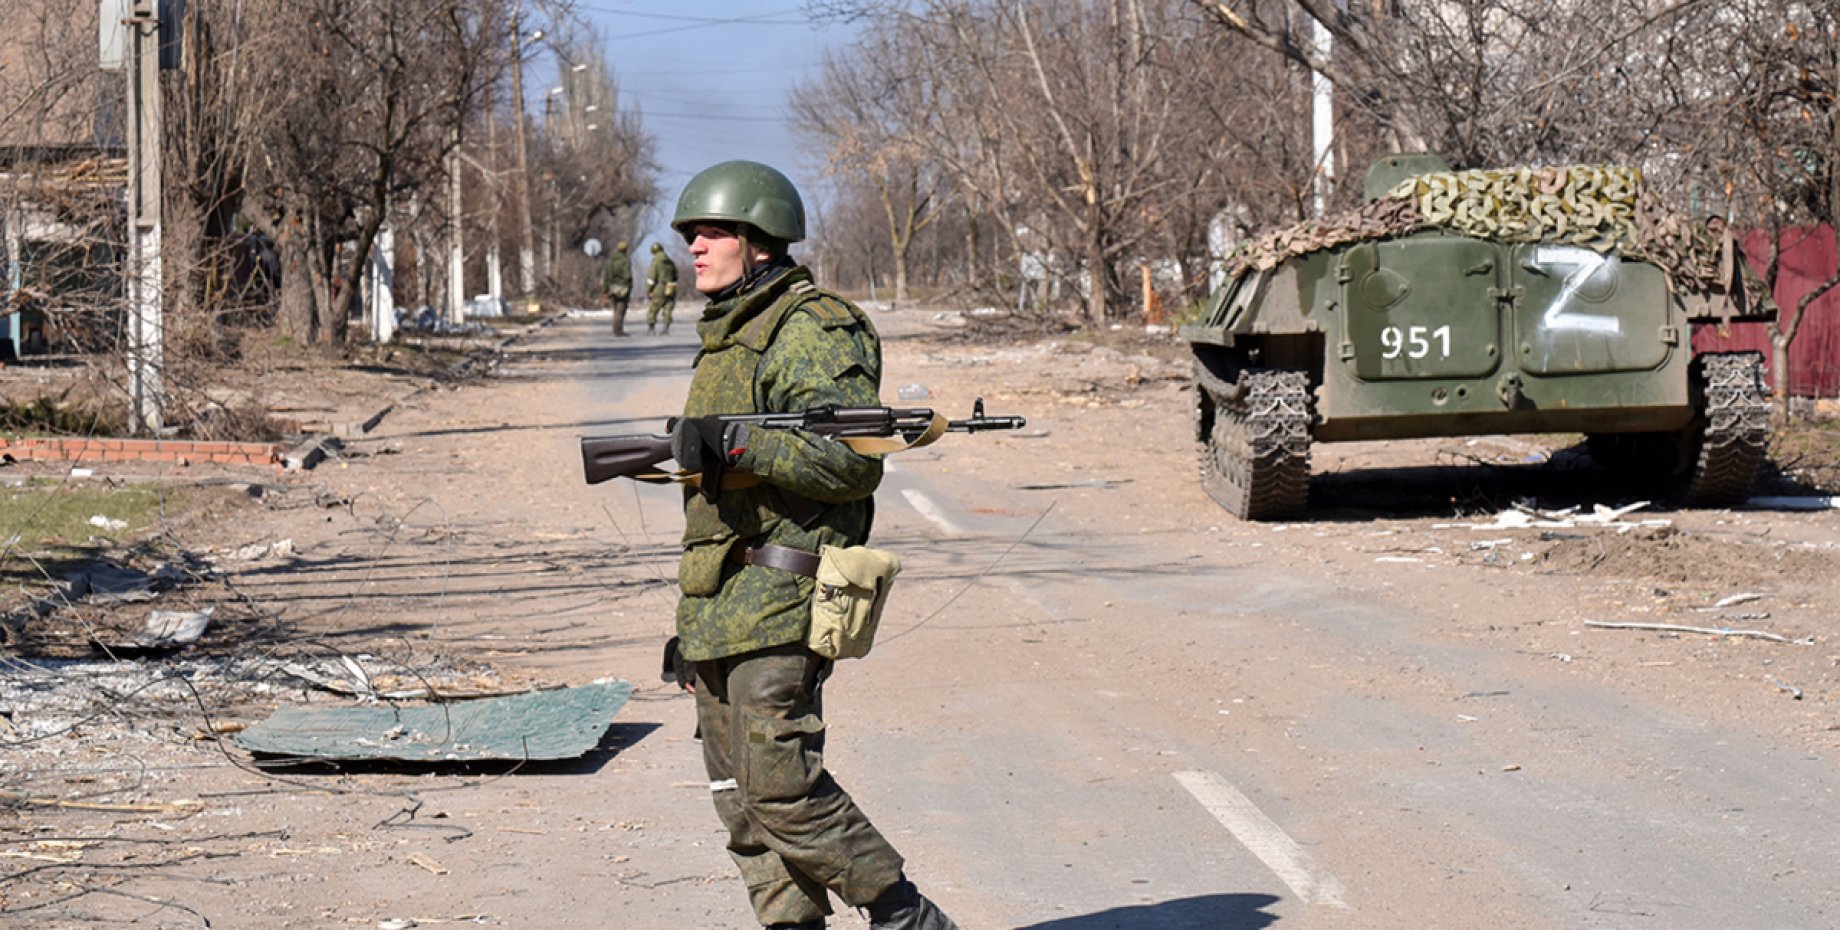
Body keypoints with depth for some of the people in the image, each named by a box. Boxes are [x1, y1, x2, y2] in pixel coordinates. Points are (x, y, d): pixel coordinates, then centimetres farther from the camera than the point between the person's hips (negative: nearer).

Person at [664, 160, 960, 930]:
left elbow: (854, 461, -21)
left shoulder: (811, 332, -11)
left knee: (782, 790, -13)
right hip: (718, 609, 10)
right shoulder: (727, 335, 20)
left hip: (776, 604, -10)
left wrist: (734, 444, -26)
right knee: (738, 795, 8)